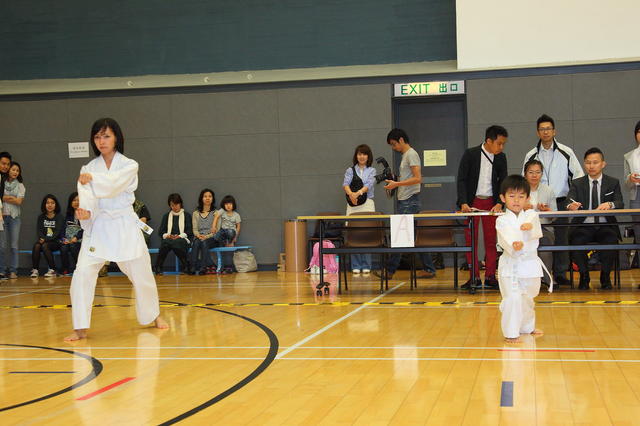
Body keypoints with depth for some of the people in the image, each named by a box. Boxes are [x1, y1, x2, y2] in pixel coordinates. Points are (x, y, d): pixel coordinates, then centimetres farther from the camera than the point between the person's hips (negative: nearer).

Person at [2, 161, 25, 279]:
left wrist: (5, 198, -3)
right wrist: (12, 198, -6)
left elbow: (19, 201, -2)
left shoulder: (20, 185, 9)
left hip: (15, 217, 1)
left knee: (14, 246, 2)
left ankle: (13, 270, 5)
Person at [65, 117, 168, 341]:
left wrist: (92, 179, -37)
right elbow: (86, 194, -12)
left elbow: (113, 184, -21)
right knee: (82, 274, -15)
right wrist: (85, 212, -33)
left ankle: (154, 315, 34)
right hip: (98, 226, 2)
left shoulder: (129, 165, -2)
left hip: (124, 225, -1)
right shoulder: (89, 168, 5)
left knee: (142, 275, 8)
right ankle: (81, 329, -7)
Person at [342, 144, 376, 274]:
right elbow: (345, 184, -8)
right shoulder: (350, 170, 10)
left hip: (367, 204, 0)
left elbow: (369, 184, -9)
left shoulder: (371, 171, 8)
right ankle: (355, 266, 5)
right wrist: (350, 194, -30)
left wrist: (358, 192, -29)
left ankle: (366, 266, 6)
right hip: (353, 205, 1)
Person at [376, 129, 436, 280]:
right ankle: (428, 269, 9)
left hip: (409, 201, -10)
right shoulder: (405, 155, 19)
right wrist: (394, 181, 12)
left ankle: (390, 270, -5)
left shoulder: (411, 154, -10)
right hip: (405, 201, 10)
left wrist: (397, 184, -20)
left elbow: (418, 178, -19)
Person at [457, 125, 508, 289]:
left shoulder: (501, 158, 3)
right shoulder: (470, 154, -7)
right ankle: (474, 278, 5)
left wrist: (499, 203, -10)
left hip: (491, 203, 3)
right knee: (470, 240, 0)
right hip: (471, 202, -3)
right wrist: (463, 203, -18)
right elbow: (462, 180, -8)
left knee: (491, 240, 3)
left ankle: (490, 277, 9)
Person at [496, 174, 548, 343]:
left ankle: (527, 327, 41)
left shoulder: (531, 215, 3)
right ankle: (511, 333, -3)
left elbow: (537, 233, -16)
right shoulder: (502, 220, -6)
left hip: (529, 264, 4)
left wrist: (530, 226, -40)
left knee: (527, 299, 20)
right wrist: (514, 244, -48)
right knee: (512, 298, -15)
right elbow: (505, 236, -25)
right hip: (510, 265, -4)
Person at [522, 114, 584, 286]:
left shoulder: (566, 152, 3)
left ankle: (560, 274, 7)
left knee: (561, 238, -1)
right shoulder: (531, 156, 7)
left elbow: (579, 176, 4)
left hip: (561, 202, -1)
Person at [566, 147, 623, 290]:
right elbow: (569, 201, -6)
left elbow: (620, 204, -2)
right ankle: (584, 276, -8)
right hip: (584, 227, 0)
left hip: (605, 227, 0)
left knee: (611, 241, -32)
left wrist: (610, 204, -26)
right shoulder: (577, 183, 11)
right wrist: (571, 206, -33)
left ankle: (605, 277, -9)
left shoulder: (613, 183, 11)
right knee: (576, 241, -31)